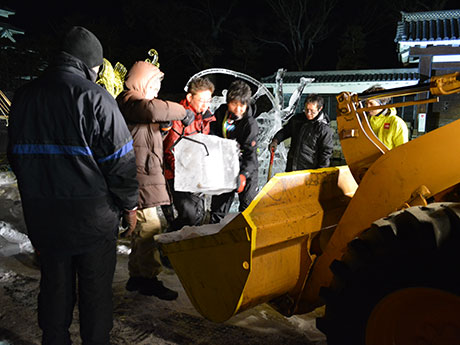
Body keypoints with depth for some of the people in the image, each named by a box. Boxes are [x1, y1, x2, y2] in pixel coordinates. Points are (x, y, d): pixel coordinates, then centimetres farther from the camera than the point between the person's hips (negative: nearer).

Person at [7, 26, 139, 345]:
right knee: (95, 288, 10)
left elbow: (17, 154, 15)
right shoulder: (95, 97, -14)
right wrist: (129, 204, 0)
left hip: (42, 214, 6)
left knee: (54, 284, 19)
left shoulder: (24, 96, 6)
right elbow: (119, 159, -13)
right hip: (93, 215, -5)